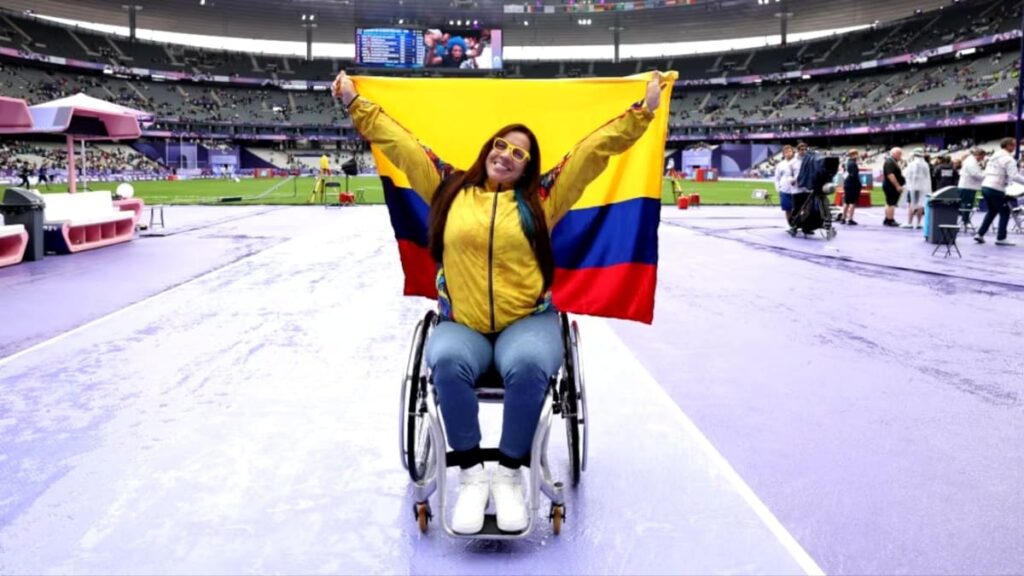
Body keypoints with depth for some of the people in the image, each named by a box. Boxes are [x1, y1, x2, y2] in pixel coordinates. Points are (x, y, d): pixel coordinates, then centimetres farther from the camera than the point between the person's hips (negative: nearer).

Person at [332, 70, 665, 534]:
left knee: (528, 368, -34)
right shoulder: (448, 188, 9)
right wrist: (355, 103, 15)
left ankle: (510, 476, -15)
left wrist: (643, 110, 2)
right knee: (448, 364, -33)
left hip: (528, 322, 0)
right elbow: (397, 141, 13)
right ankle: (471, 476, -18)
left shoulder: (542, 197, 6)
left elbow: (597, 147, 4)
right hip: (460, 324, 1)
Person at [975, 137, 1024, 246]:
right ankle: (1001, 238, 5)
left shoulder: (994, 156, 16)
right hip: (996, 189, -8)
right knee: (1005, 212, 5)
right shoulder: (1008, 159, -10)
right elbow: (1014, 176, -21)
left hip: (985, 187, 8)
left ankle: (980, 234, 18)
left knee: (992, 211, 23)